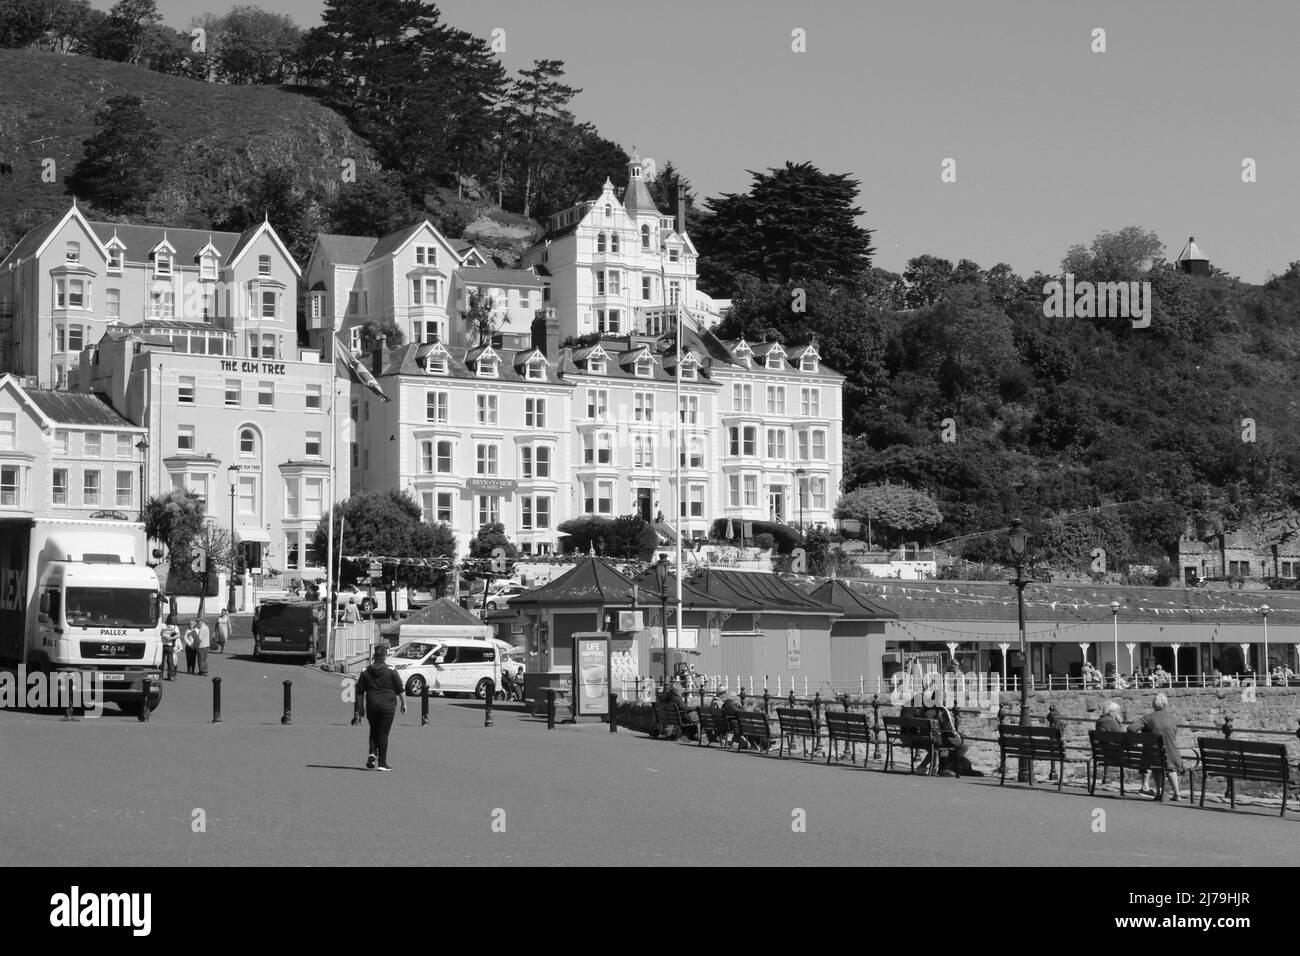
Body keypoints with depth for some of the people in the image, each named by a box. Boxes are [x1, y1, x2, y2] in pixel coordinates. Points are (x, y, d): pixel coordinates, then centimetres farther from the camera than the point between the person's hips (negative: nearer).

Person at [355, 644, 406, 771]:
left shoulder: (366, 672, 5)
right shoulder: (391, 671, -3)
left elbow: (360, 692, 8)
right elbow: (400, 690, 0)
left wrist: (360, 707, 16)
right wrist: (404, 703, 10)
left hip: (372, 706, 2)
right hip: (387, 706, -2)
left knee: (373, 731, 19)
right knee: (383, 733, 0)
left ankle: (372, 754, -2)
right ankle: (382, 763, -1)